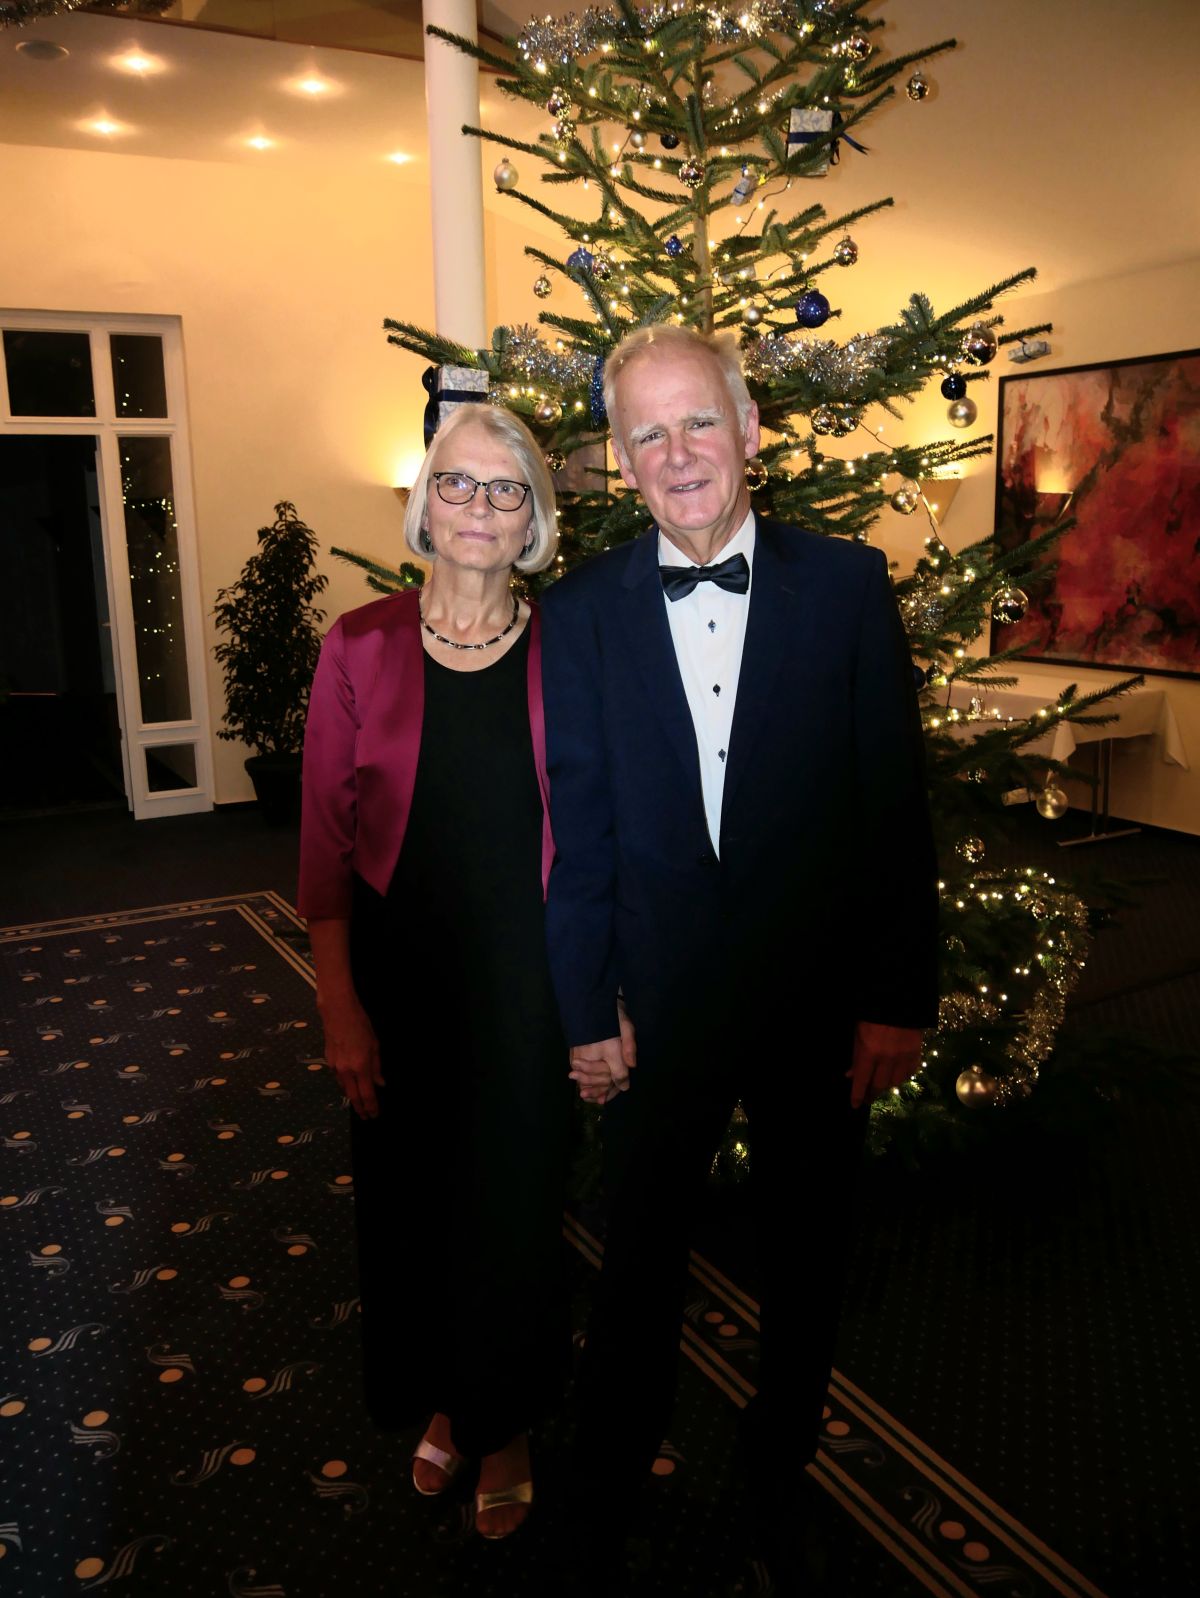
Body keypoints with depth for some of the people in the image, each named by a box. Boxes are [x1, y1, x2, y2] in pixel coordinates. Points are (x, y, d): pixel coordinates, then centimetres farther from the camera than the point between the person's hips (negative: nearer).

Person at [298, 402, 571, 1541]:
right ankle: (440, 1402, 45)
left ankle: (502, 1426, 40)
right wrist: (339, 1006, -6)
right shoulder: (360, 646, -5)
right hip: (399, 973, 1)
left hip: (523, 976, 0)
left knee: (513, 1200, 14)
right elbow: (326, 839, -4)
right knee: (409, 1198, 16)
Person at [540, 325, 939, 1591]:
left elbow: (896, 804, -5)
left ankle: (780, 1486, 47)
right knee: (638, 1261, 16)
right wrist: (587, 1012, -3)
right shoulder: (582, 611, -4)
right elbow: (576, 827, -3)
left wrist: (898, 998, -7)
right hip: (659, 1008, 0)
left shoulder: (846, 585, -6)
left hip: (820, 1004, 1)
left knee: (806, 1261, 20)